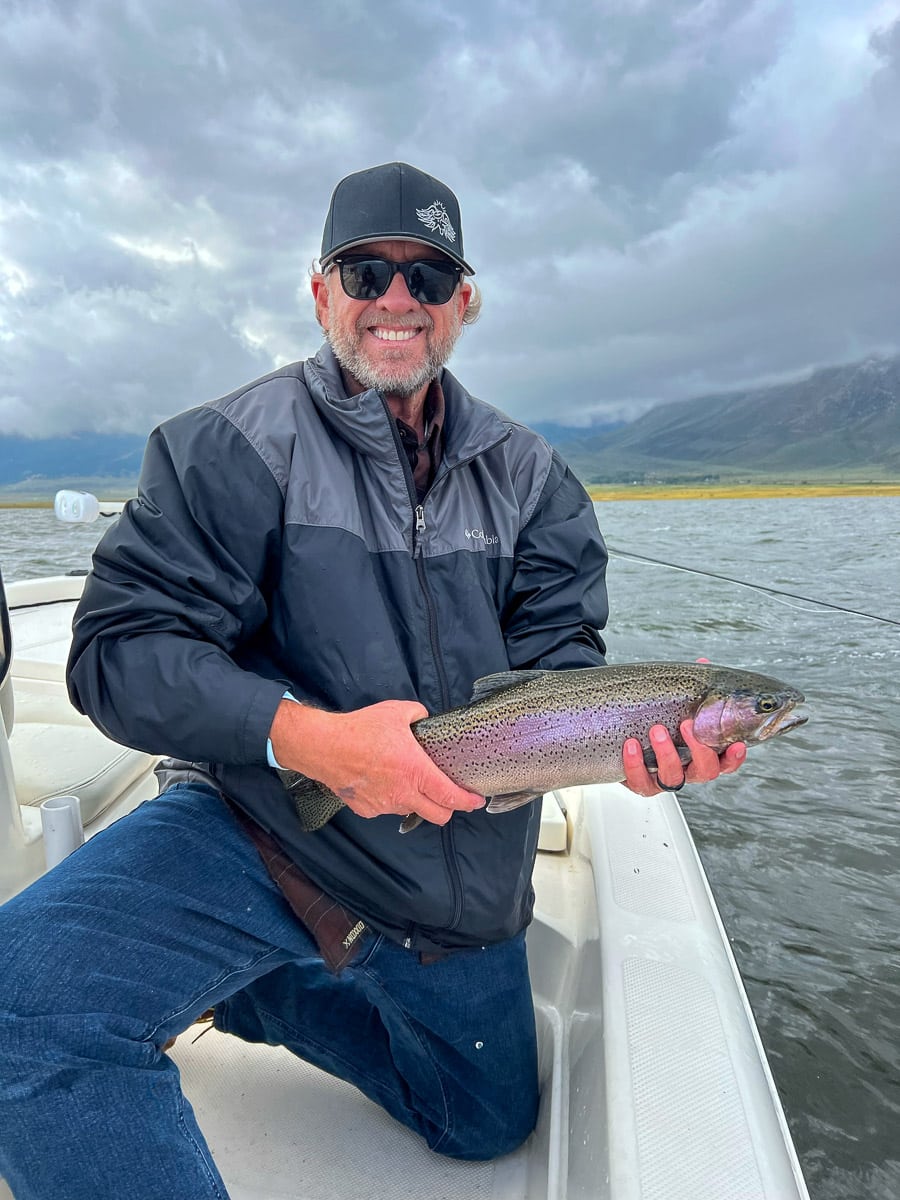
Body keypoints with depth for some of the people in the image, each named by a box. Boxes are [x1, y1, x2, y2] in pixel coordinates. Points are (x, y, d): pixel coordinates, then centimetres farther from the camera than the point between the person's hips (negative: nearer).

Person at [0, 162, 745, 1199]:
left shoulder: (526, 474, 3)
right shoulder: (236, 444, -9)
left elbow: (558, 659, -1)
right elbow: (123, 644, -15)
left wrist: (638, 729, -24)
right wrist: (305, 735, -32)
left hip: (462, 877, 5)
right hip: (259, 830, -4)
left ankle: (256, 990, 37)